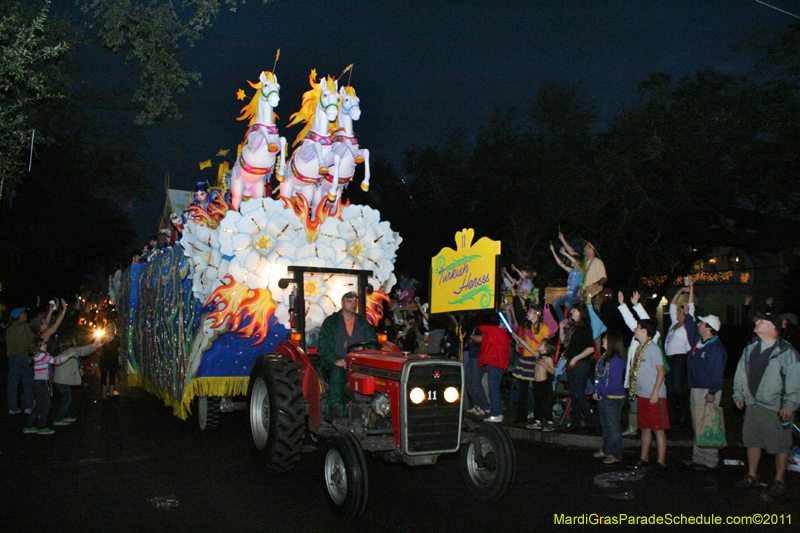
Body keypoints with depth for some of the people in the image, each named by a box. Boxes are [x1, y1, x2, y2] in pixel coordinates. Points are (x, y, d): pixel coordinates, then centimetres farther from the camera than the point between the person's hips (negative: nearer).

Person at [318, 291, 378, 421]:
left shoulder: (363, 322, 21)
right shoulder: (330, 322, 10)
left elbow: (373, 342, 14)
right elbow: (324, 346, 0)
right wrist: (335, 360, -18)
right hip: (336, 364, -2)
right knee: (338, 372, -36)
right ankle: (335, 407, -43)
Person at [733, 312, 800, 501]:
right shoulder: (750, 349, 9)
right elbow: (740, 373, 18)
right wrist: (739, 394, 13)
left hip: (775, 408, -6)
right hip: (752, 405, 6)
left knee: (780, 446, 2)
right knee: (752, 442, 14)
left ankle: (778, 482, 16)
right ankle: (752, 477, 27)